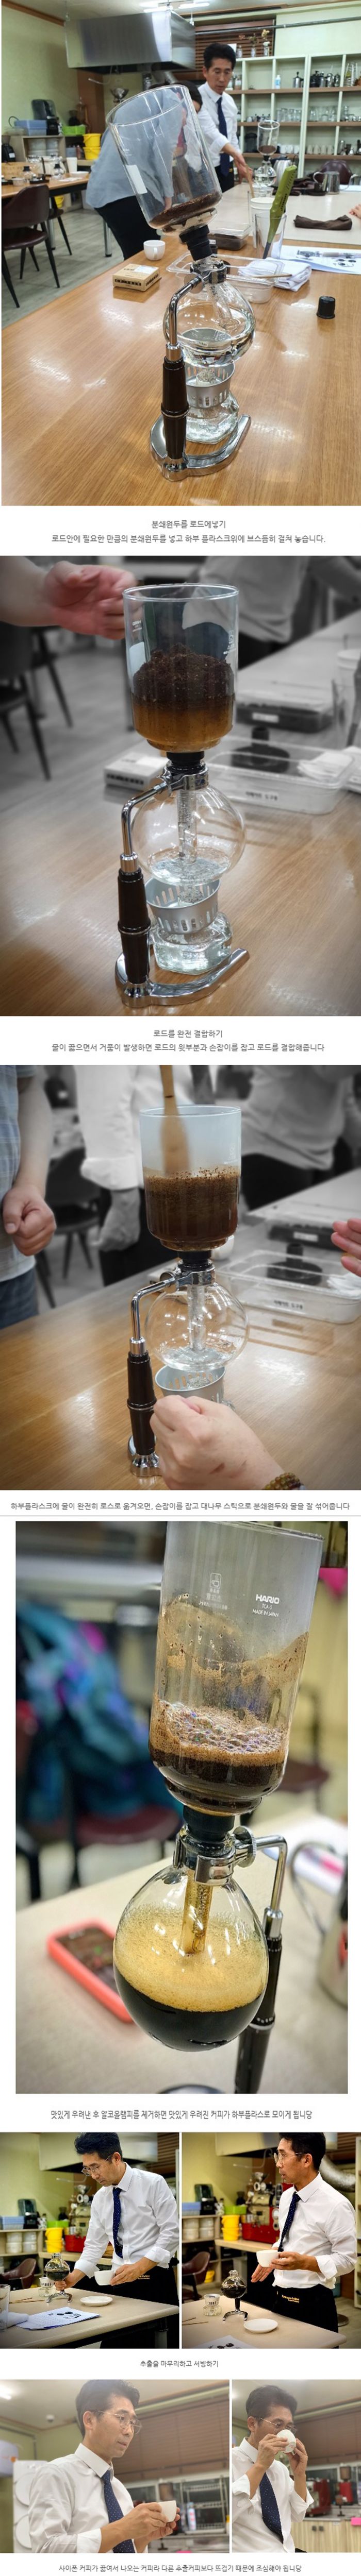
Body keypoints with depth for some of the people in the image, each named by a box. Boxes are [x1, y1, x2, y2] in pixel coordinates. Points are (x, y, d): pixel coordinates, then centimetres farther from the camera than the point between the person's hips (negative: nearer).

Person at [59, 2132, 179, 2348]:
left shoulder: (153, 2184, -7)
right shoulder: (100, 2198, 10)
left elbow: (171, 2233, -11)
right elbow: (95, 2245, 14)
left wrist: (140, 2267, -20)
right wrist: (74, 2277, -2)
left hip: (156, 2279, -5)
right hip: (120, 2281, 5)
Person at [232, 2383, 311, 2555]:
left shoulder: (280, 2468, 14)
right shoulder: (233, 2462, -7)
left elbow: (298, 2515, 16)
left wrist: (300, 2474, 2)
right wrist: (260, 2466, -23)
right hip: (251, 2555, -6)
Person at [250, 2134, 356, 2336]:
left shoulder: (335, 2205, -18)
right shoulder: (287, 2197, 6)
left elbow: (346, 2259, -15)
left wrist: (305, 2262, -27)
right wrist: (273, 2257, 2)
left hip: (312, 2304, -7)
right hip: (279, 2298, 7)